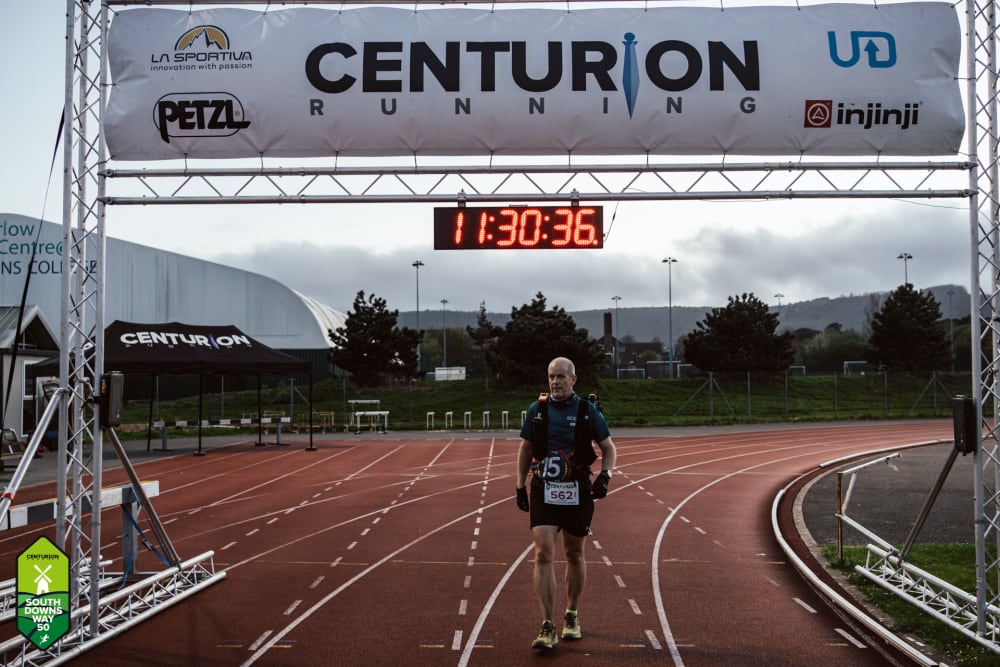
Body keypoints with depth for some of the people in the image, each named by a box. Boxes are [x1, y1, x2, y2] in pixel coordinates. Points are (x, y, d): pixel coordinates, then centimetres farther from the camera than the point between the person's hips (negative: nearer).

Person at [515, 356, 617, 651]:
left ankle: (572, 617, 31)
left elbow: (608, 448, 6)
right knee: (543, 554, -11)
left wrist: (605, 476, -12)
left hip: (577, 493, 0)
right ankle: (547, 627, -7)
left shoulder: (588, 411, -2)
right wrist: (521, 486, 11)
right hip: (543, 492, 0)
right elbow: (526, 449, 12)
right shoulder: (537, 410, 2)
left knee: (575, 555, 12)